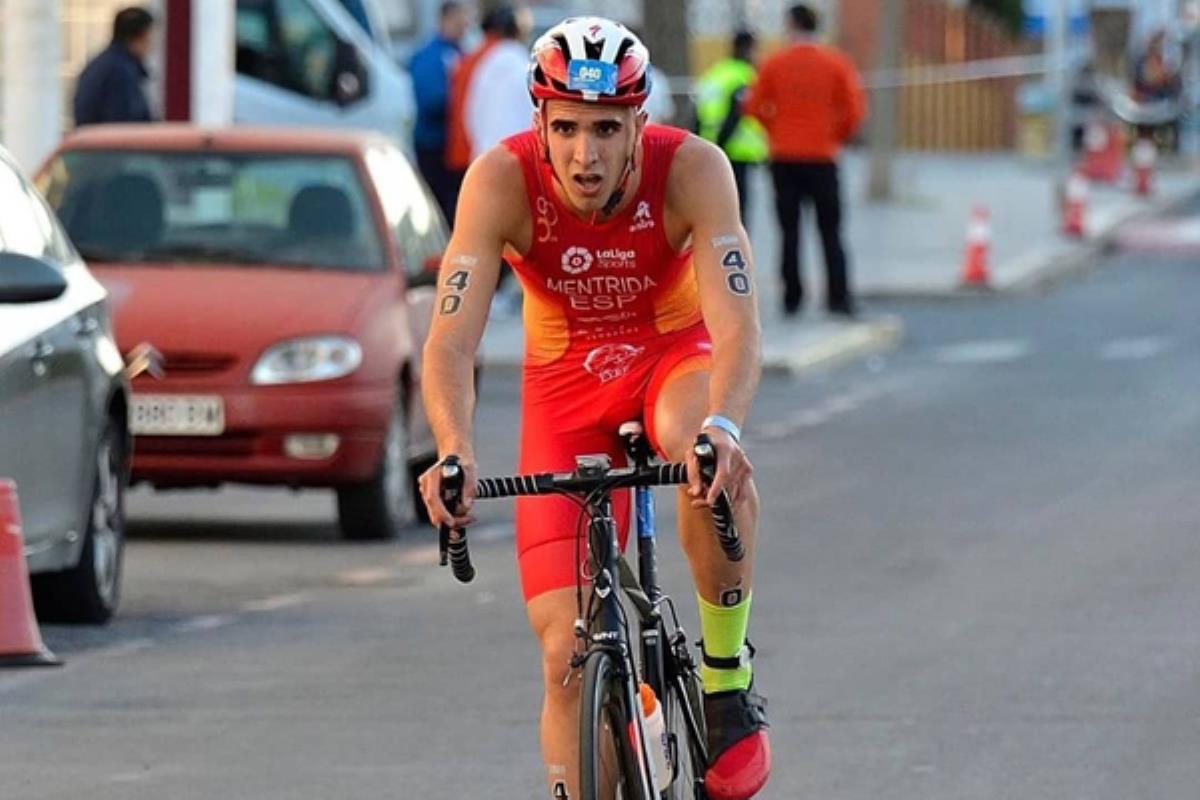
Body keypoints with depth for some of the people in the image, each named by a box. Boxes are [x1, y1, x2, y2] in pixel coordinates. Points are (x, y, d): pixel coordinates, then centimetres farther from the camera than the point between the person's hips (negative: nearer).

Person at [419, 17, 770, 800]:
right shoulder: (502, 180, -26)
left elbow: (737, 329, -36)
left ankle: (728, 680, -19)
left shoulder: (693, 170, -28)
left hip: (674, 354, -1)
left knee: (710, 455, -38)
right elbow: (451, 342, -32)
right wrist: (456, 454, -51)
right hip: (565, 376, 1)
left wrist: (721, 426, -57)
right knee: (567, 648, -8)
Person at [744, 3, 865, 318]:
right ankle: (838, 297, -4)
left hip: (784, 159, 0)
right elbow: (853, 111, -3)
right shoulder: (836, 64, -2)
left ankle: (792, 298, 3)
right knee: (830, 233, 4)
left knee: (789, 231, 6)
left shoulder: (774, 64, -2)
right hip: (822, 156, 0)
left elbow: (754, 107, 0)